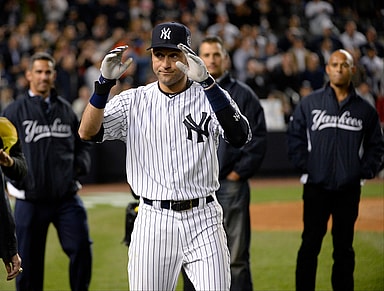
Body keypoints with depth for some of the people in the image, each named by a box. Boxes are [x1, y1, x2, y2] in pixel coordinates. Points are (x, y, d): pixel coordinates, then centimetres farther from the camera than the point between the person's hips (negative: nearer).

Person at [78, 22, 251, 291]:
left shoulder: (210, 97, 0)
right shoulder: (133, 101, 5)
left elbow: (240, 136, -20)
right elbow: (87, 132, -8)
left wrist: (206, 82, -28)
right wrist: (105, 82, -21)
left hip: (203, 220, -1)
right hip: (153, 221, 1)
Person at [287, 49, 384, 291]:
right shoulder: (309, 103, 3)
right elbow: (295, 138, 5)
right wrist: (305, 166, -4)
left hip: (349, 189, 1)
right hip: (316, 187, -1)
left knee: (344, 246, 8)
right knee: (310, 243, 1)